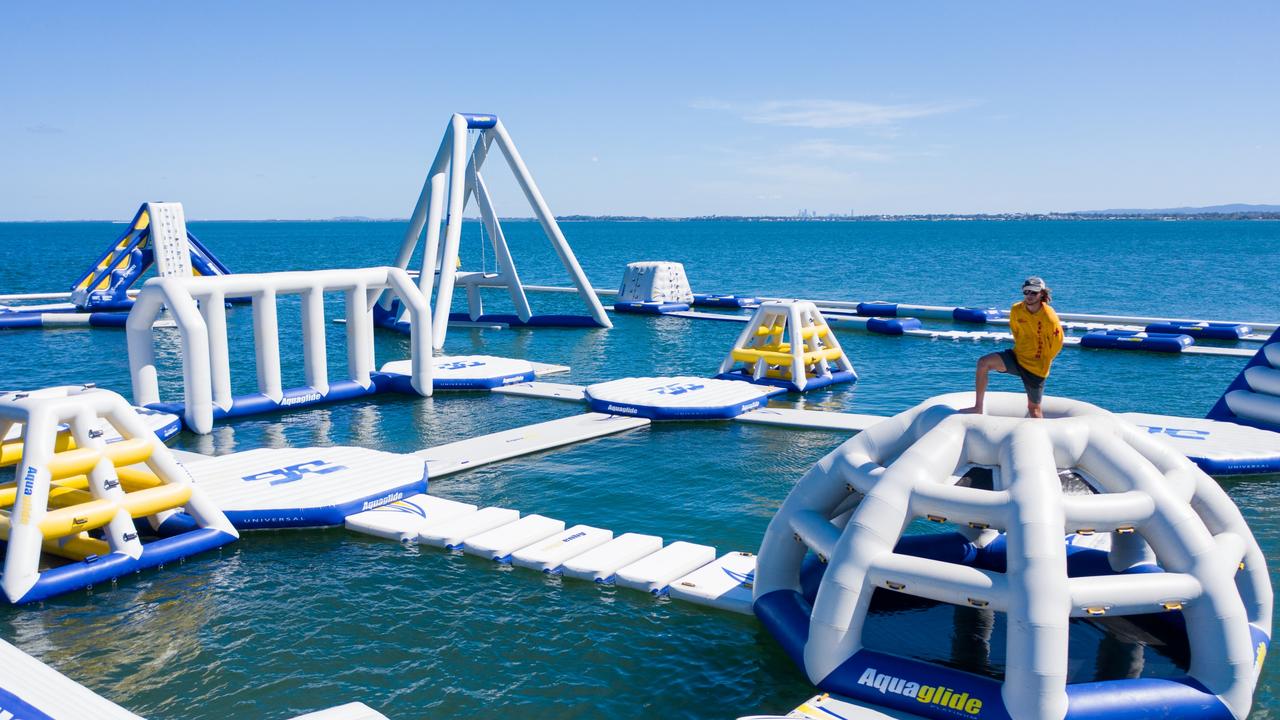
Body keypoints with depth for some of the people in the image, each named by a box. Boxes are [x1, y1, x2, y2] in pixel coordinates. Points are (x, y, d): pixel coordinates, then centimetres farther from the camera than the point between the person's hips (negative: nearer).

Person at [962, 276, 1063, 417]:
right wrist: (1022, 349, 13)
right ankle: (978, 408, -15)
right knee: (983, 363, -18)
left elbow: (1057, 344, -8)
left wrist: (1043, 360, 3)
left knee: (1033, 407, 5)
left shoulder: (1049, 318, -21)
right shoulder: (1016, 310, -6)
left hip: (1037, 367, -4)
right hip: (1017, 357, 4)